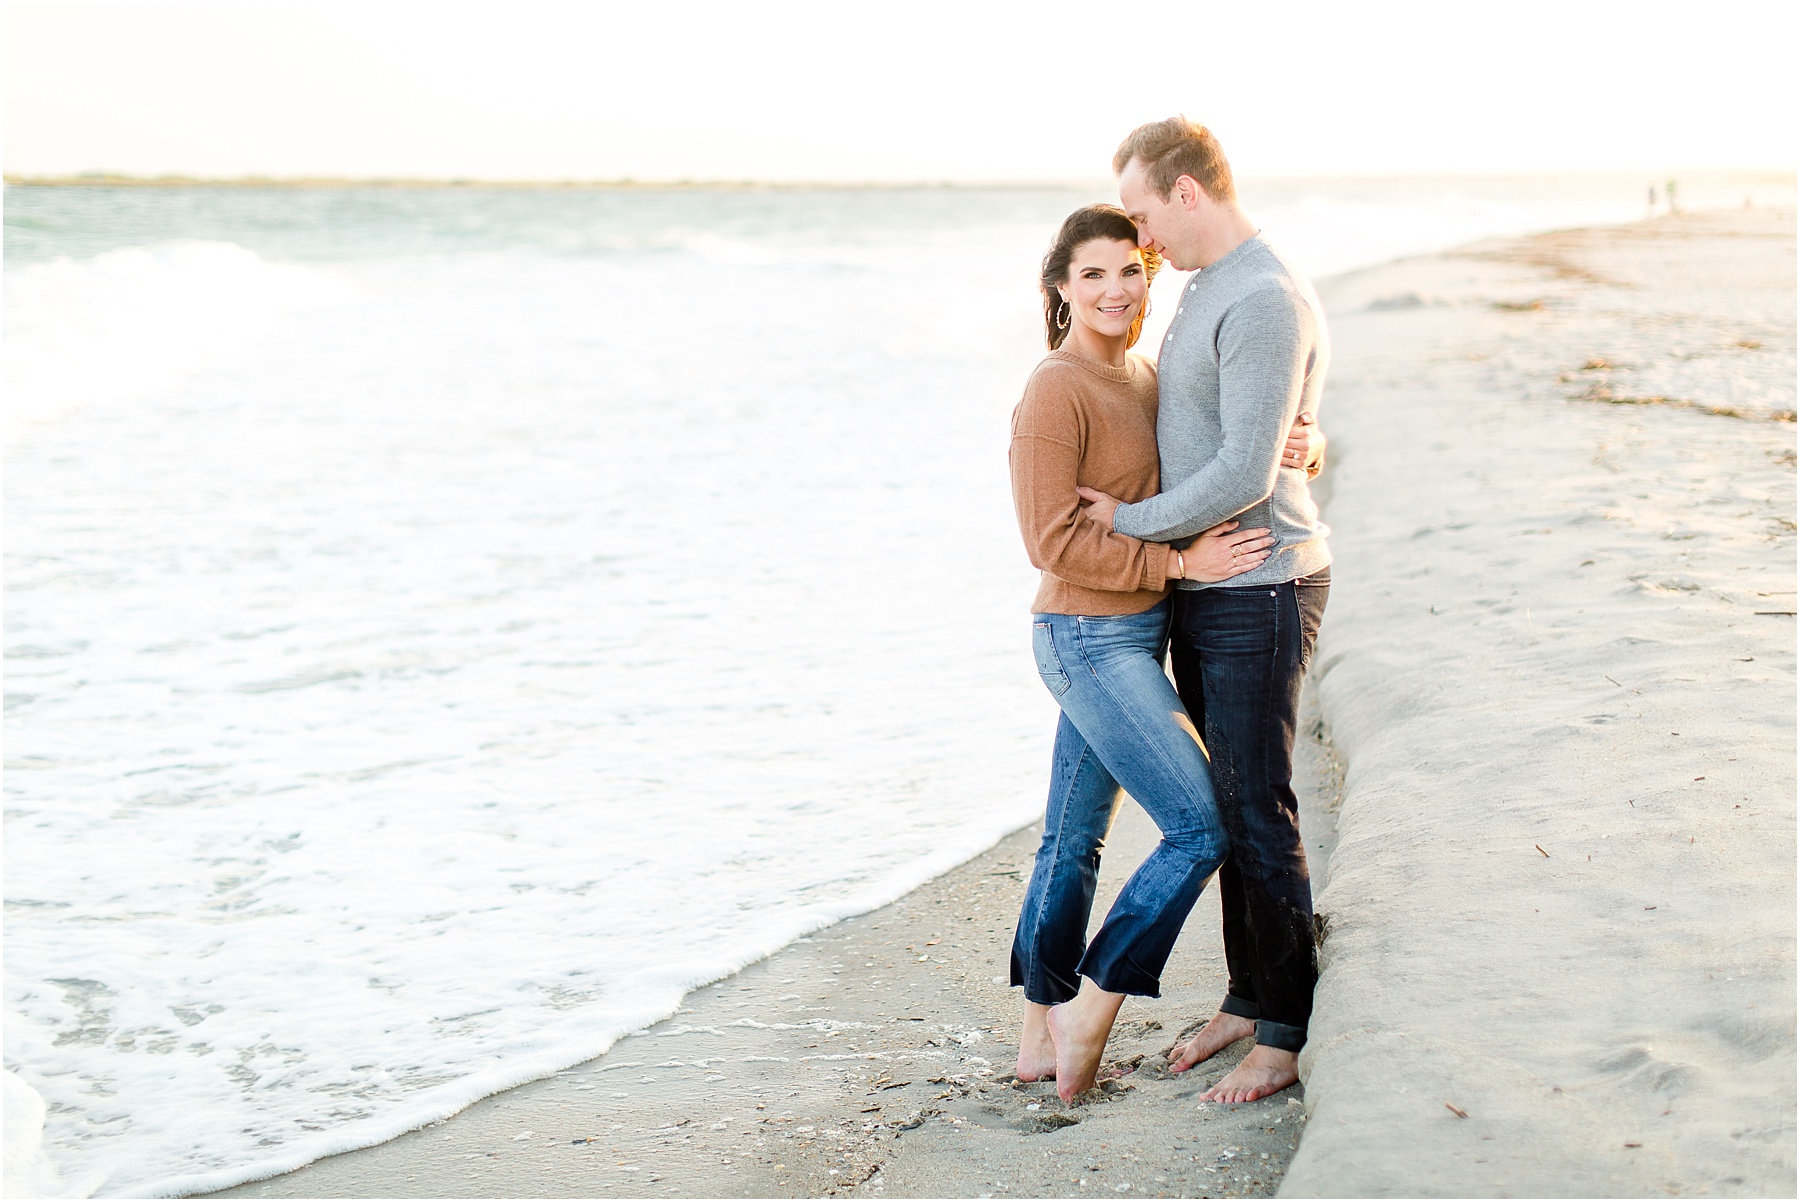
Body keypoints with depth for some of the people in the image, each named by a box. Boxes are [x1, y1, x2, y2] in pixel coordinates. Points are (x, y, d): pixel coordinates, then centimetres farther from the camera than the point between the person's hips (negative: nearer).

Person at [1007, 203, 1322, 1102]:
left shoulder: (1145, 378, 11)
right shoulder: (1056, 391, -15)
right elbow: (1055, 541, -19)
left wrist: (1297, 441, -6)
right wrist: (1181, 562, -19)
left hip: (1130, 637, 9)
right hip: (1091, 640, -9)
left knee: (1074, 839, 14)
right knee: (1202, 826, -9)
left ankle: (1040, 1039, 24)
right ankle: (1087, 1012, 1)